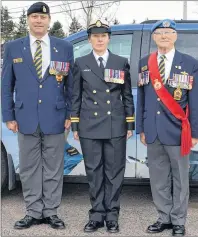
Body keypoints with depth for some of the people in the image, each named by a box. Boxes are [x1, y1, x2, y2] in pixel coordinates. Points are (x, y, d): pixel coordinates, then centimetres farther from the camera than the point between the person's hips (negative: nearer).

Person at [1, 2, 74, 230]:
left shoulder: (64, 48, 6)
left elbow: (71, 84, 6)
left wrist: (70, 114, 0)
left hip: (55, 118, 0)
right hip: (26, 119, 1)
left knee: (53, 169, 6)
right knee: (29, 169, 7)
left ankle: (51, 212, 18)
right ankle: (34, 212, 19)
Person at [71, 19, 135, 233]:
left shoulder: (121, 63, 7)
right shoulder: (81, 63, 7)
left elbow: (127, 96, 7)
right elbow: (76, 97, 7)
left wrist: (130, 124, 3)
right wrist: (75, 125, 2)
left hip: (115, 126, 0)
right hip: (89, 126, 0)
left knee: (114, 171, 3)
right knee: (94, 171, 5)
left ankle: (112, 215, 13)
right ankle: (97, 214, 15)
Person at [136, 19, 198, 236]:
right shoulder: (144, 63, 8)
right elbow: (141, 98, 9)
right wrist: (141, 128, 7)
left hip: (177, 131, -3)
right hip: (153, 132, 3)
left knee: (180, 179, 7)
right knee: (158, 179, 10)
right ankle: (164, 218, 23)